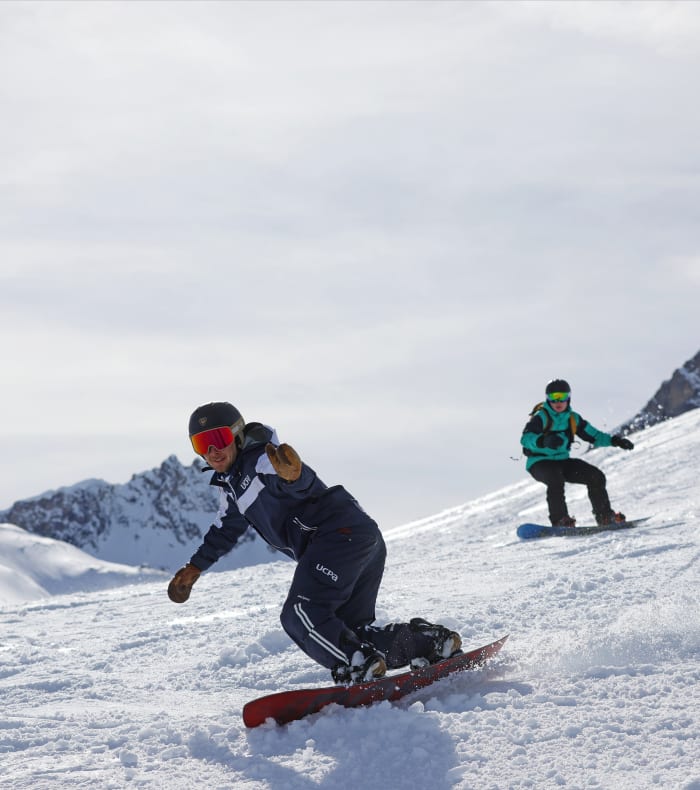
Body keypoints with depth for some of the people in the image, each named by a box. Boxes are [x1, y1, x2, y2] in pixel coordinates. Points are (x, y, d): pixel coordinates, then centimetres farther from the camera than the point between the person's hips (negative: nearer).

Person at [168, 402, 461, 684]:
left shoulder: (261, 460, -6)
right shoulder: (231, 484, 22)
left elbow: (305, 484, -27)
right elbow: (226, 528, 42)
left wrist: (294, 475, -51)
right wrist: (195, 567, 46)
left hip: (341, 531, -10)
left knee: (301, 613, -23)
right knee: (348, 633, 4)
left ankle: (360, 667, -34)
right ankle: (432, 641, 3)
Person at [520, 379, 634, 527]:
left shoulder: (572, 418, 7)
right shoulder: (541, 417, -13)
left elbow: (593, 436, 11)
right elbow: (526, 439, -28)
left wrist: (614, 440, -5)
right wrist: (544, 441, -49)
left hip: (562, 461, 6)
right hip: (539, 463, -6)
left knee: (596, 476, -4)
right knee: (556, 479, -37)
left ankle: (605, 516, 7)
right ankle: (560, 520, -35)